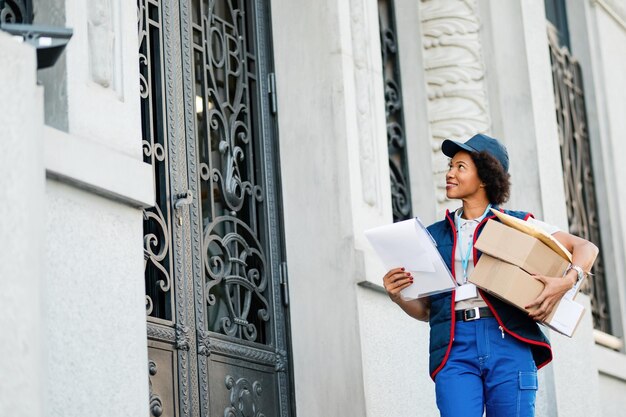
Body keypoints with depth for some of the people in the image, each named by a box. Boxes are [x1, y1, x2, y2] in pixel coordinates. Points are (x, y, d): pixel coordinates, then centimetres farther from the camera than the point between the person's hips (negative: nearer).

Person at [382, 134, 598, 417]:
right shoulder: (434, 235, 20)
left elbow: (585, 248, 9)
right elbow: (424, 310, 20)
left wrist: (567, 281, -11)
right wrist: (397, 296, -1)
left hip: (508, 342, -2)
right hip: (454, 348, 2)